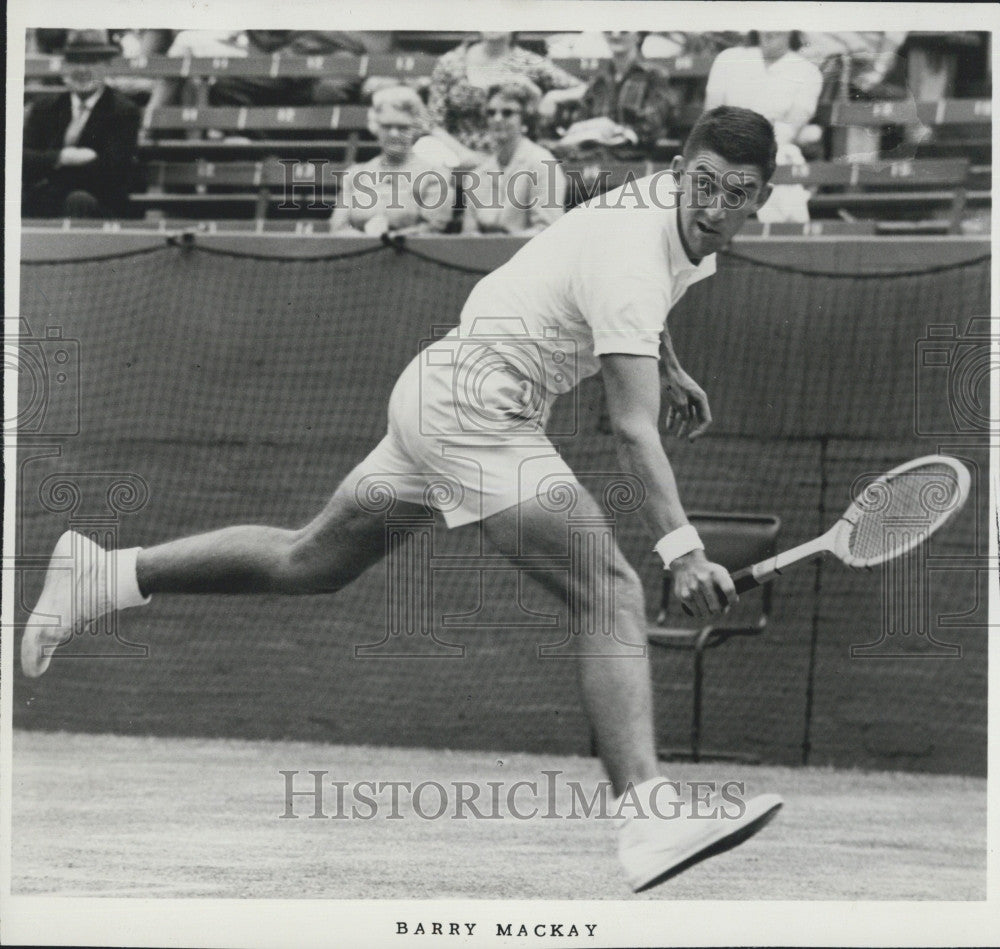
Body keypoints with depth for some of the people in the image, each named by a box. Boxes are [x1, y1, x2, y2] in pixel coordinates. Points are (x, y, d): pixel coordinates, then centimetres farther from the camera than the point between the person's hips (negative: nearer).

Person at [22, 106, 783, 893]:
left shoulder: (668, 203, 4)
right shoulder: (631, 264, -25)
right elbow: (633, 430, -31)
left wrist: (670, 368, 35)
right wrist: (681, 548, -38)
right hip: (474, 405, -10)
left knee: (310, 561, 20)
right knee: (613, 593, -22)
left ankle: (105, 575, 26)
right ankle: (647, 821, -33)